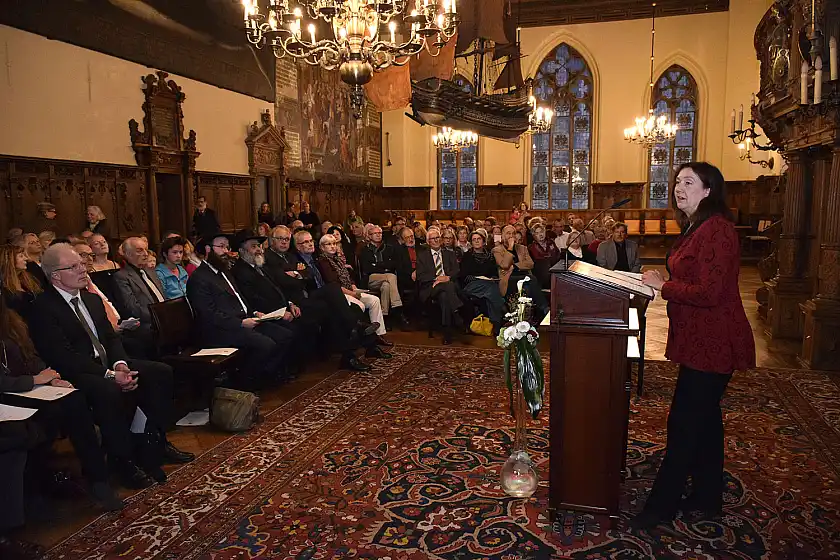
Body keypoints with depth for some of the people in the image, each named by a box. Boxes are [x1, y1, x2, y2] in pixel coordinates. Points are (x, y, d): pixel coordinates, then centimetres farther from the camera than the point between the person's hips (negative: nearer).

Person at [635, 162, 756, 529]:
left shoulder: (717, 229, -19)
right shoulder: (695, 227, 14)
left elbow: (708, 293, -25)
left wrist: (663, 285, -14)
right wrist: (661, 282, 5)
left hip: (713, 344, -11)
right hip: (702, 342, 11)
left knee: (684, 423, -2)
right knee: (704, 418, 19)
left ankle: (661, 506, 12)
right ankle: (707, 499, 34)